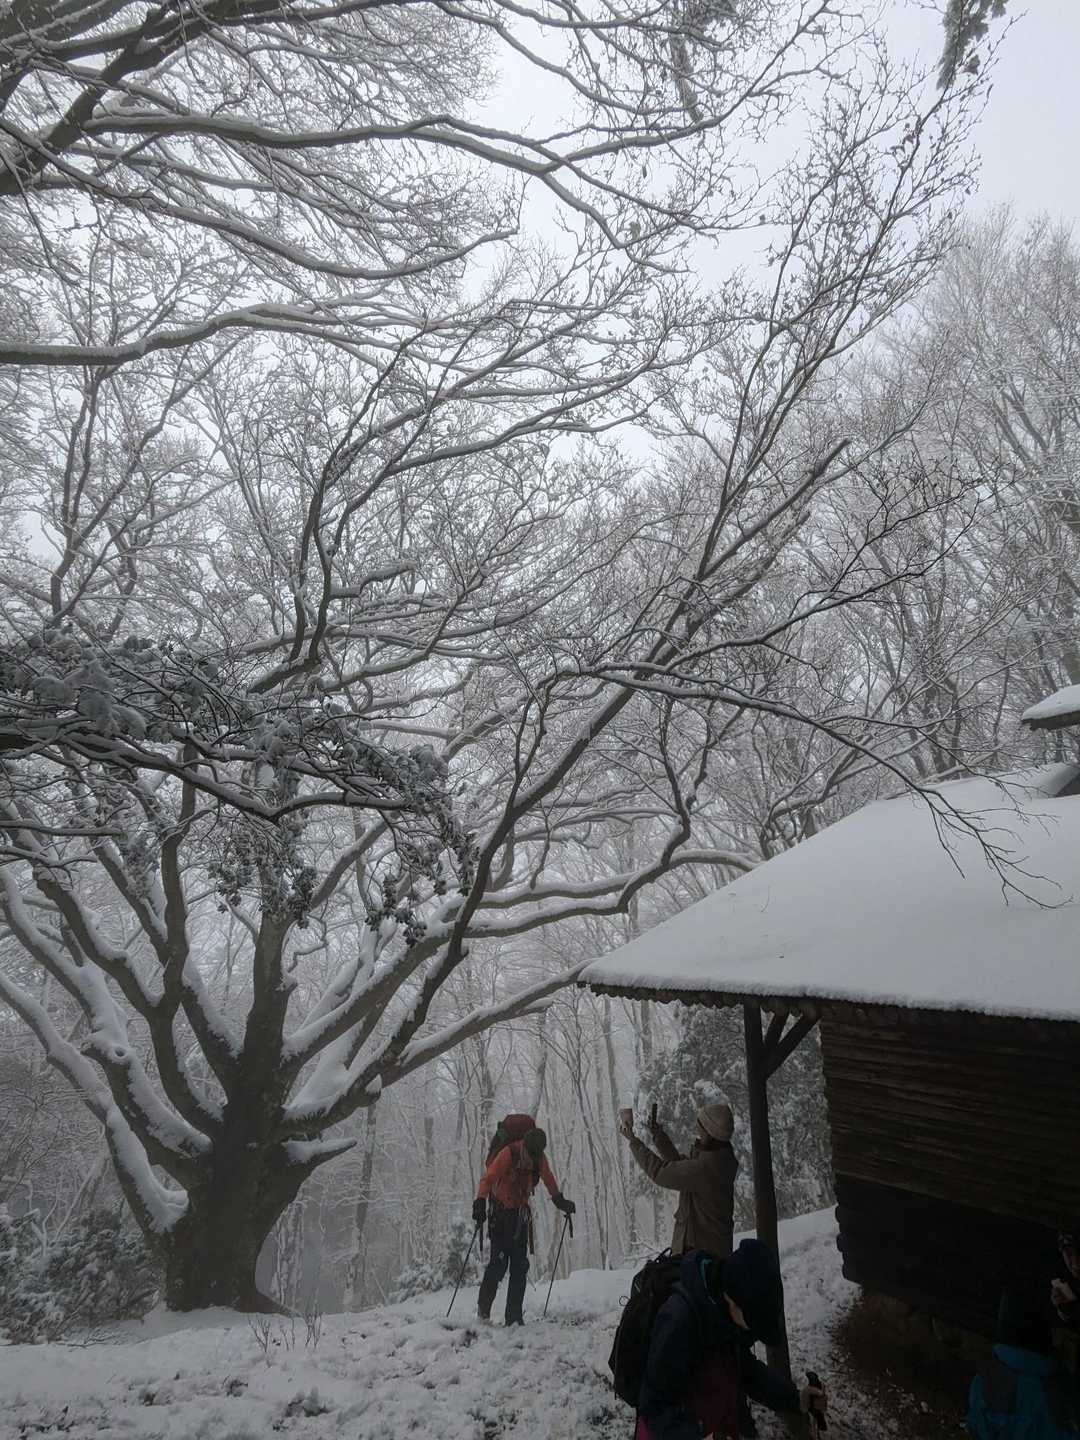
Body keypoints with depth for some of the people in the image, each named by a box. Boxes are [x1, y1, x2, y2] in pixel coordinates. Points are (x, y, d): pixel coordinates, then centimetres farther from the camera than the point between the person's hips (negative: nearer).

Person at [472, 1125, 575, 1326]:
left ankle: (514, 1316, 10)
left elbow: (548, 1179, 13)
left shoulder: (539, 1158, -7)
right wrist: (480, 1202, -45)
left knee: (520, 1266, 1)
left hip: (521, 1213, 5)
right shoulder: (508, 1154, -24)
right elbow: (488, 1178, -32)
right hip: (500, 1211, -5)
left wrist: (560, 1200, 21)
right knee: (499, 1261, -10)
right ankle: (483, 1307, 10)